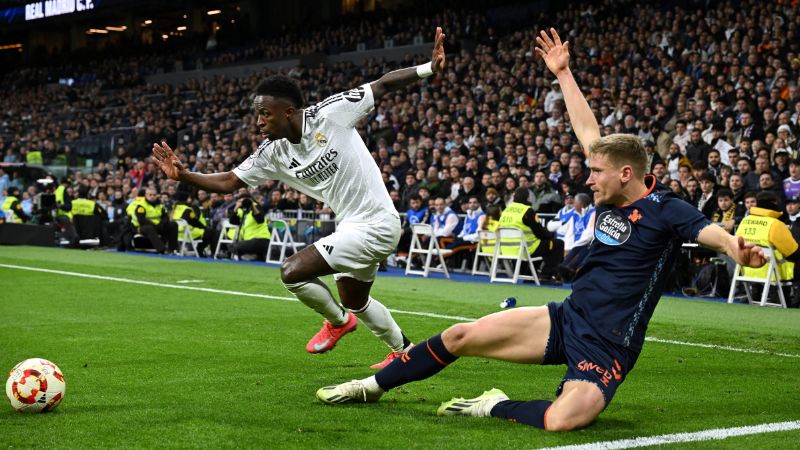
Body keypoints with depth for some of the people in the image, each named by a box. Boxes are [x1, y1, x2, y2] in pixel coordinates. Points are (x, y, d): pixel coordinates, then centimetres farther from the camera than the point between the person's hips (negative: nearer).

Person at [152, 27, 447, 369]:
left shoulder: (331, 114, -17)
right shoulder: (273, 152, -1)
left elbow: (383, 85, -12)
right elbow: (228, 181, 2)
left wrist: (428, 69, -21)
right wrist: (183, 175, -12)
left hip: (374, 224, -8)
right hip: (351, 226, 8)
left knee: (292, 272, -15)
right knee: (353, 301, 25)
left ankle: (337, 321, 11)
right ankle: (403, 351, 48)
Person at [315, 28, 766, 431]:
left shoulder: (665, 210, -13)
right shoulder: (611, 200, 7)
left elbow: (707, 229, -32)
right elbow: (587, 129, 16)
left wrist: (734, 246, -56)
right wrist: (564, 74, 23)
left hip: (606, 348, -7)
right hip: (565, 320, 7)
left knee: (563, 420, -36)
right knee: (460, 336, 3)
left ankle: (495, 407, -9)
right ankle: (374, 385, 19)